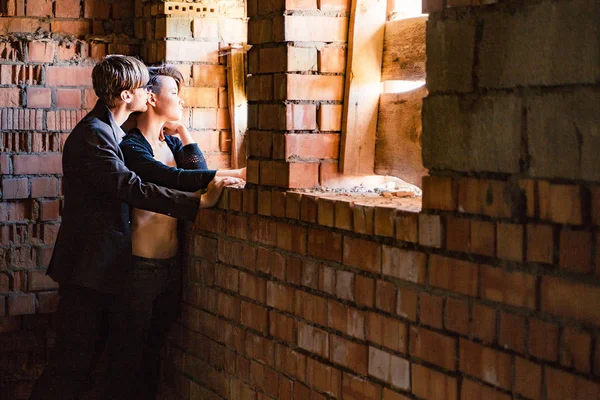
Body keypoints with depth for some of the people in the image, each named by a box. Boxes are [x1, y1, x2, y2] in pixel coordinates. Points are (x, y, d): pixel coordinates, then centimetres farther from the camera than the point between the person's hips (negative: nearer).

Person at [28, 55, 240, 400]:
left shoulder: (112, 131, 16)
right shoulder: (93, 134, -18)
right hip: (89, 266, -10)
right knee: (73, 361, -6)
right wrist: (200, 201, -32)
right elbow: (132, 188, -29)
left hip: (106, 265, 10)